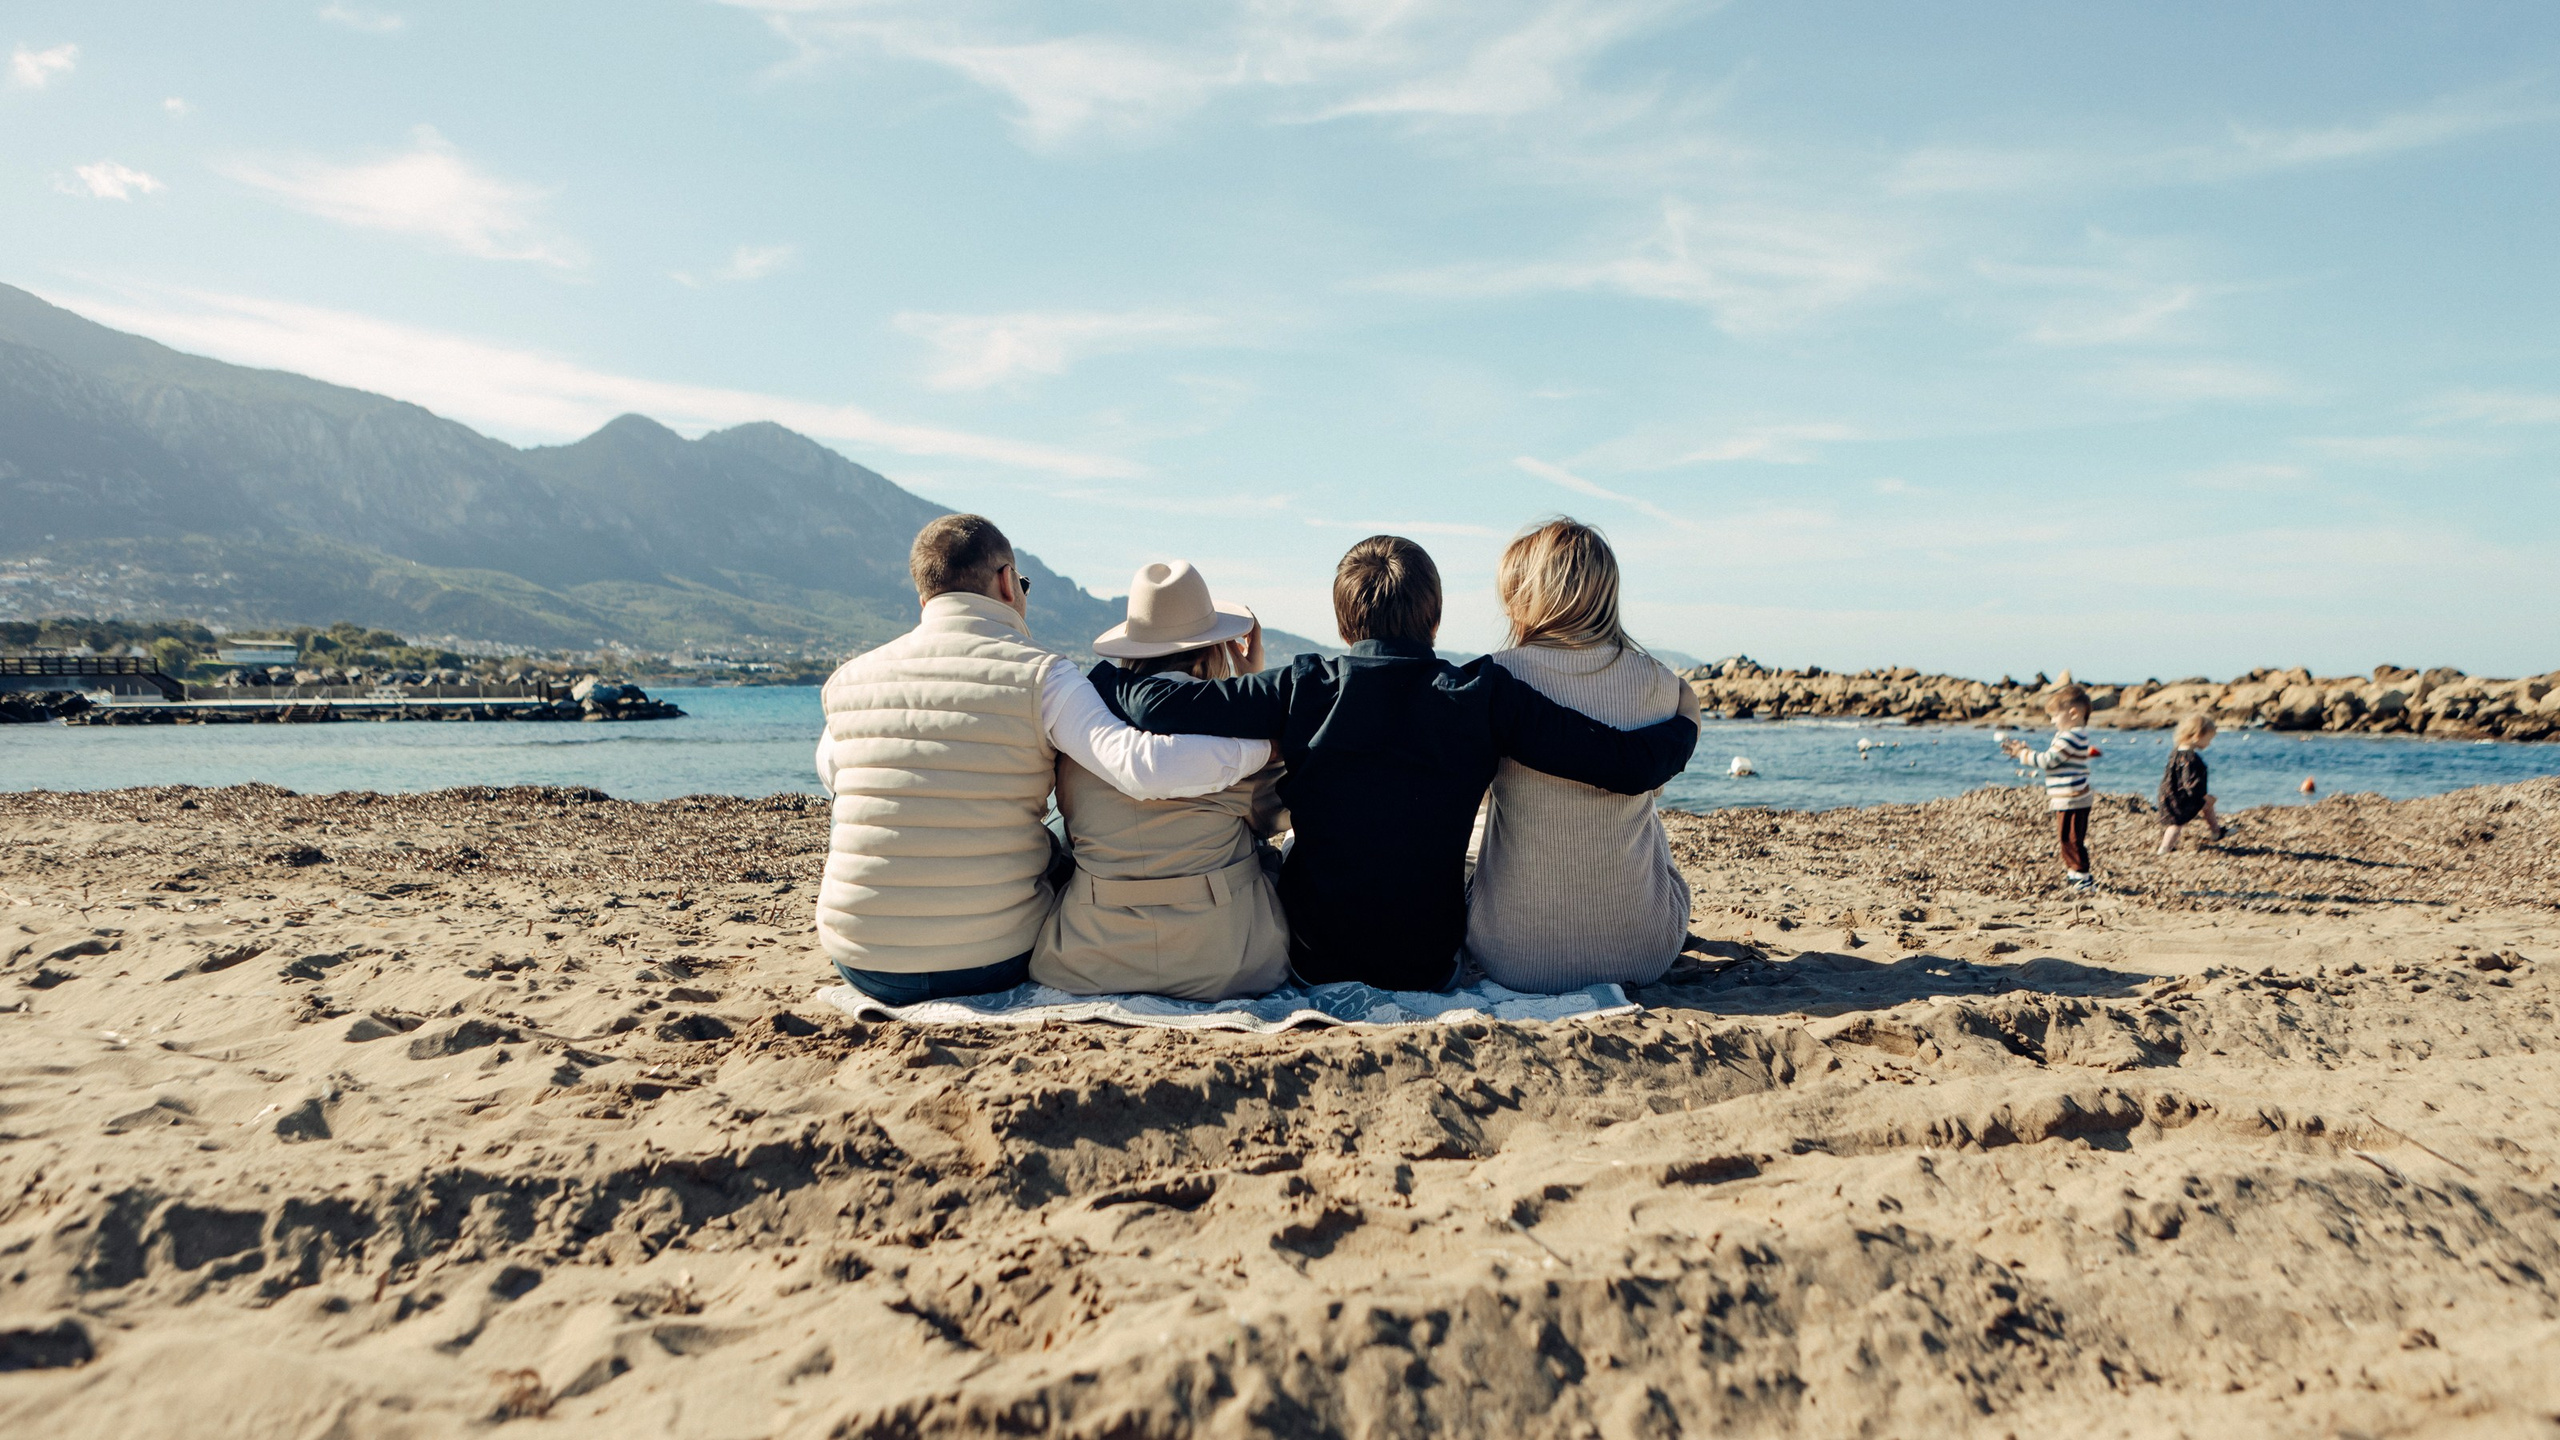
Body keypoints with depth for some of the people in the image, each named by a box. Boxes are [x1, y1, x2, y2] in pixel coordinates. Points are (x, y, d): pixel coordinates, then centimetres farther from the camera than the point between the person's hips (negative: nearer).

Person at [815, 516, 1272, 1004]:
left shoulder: (847, 679, 1)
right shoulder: (1040, 677, -11)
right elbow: (1145, 767, -26)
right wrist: (1266, 743, -12)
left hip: (863, 968, 2)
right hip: (992, 966, -2)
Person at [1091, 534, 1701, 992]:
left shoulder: (1303, 692, -13)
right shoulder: (1485, 697, -13)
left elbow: (1162, 705, -18)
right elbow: (1628, 765, -15)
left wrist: (1101, 676, 4)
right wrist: (1684, 726, 7)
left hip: (1315, 964, 0)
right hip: (1430, 967, 0)